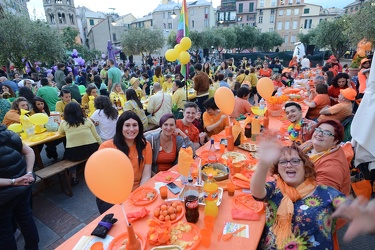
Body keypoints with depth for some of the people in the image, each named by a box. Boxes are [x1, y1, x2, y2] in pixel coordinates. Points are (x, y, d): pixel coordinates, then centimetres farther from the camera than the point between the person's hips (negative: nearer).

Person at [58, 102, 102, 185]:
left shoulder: (64, 123, 4)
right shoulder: (87, 121, 4)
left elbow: (60, 133, 25)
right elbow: (96, 136, 8)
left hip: (73, 154, 0)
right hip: (92, 150, 0)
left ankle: (73, 177, 25)